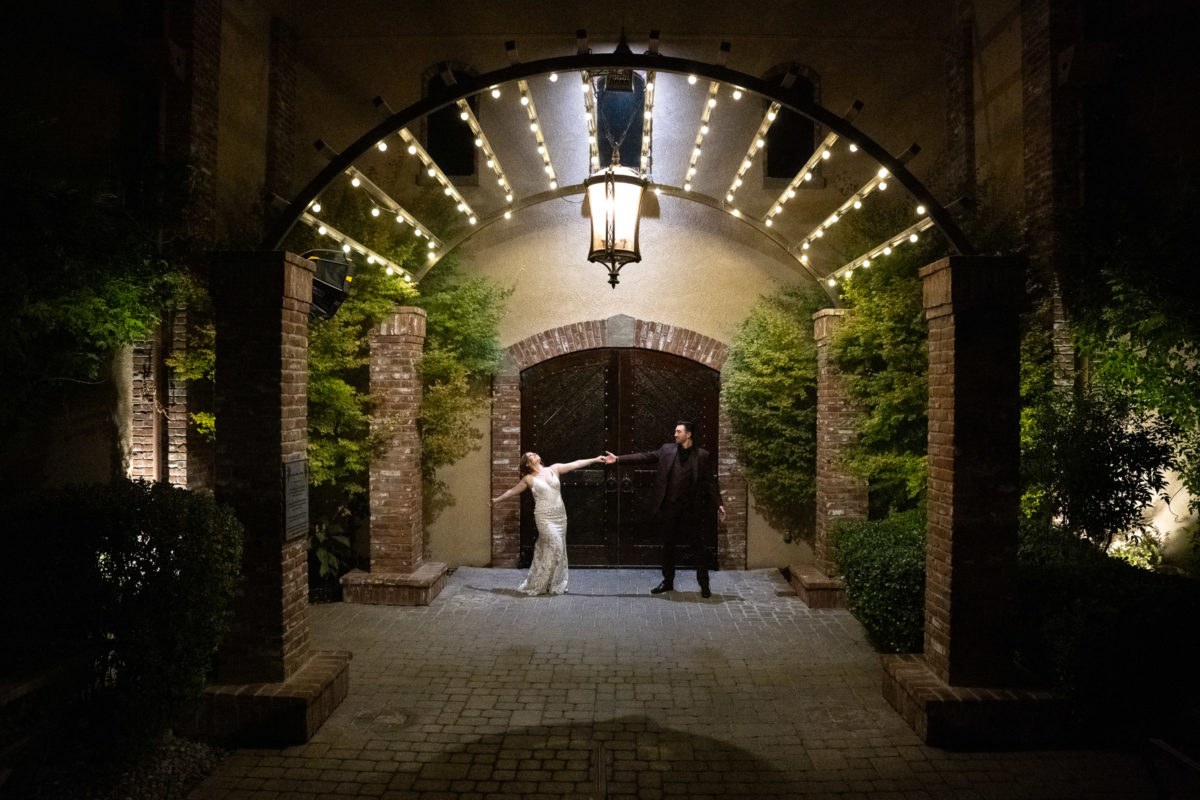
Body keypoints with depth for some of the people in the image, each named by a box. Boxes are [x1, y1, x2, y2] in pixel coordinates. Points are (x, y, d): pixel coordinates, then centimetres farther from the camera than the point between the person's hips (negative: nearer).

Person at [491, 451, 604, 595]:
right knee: (554, 545, -13)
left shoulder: (554, 469, 8)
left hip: (560, 516, 4)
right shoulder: (529, 479, 2)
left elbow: (576, 464, 7)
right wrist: (497, 499, 22)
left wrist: (595, 459, 5)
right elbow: (513, 490, 15)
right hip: (544, 517, -4)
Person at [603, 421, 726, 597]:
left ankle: (704, 585, 13)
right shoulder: (667, 449, 6)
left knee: (696, 546, 1)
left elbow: (710, 482, 0)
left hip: (690, 508, -3)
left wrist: (718, 504, -6)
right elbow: (645, 457, 6)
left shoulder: (702, 455, -2)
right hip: (669, 506, 3)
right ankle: (668, 581, 25)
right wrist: (618, 459, 1)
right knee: (668, 545, 12)